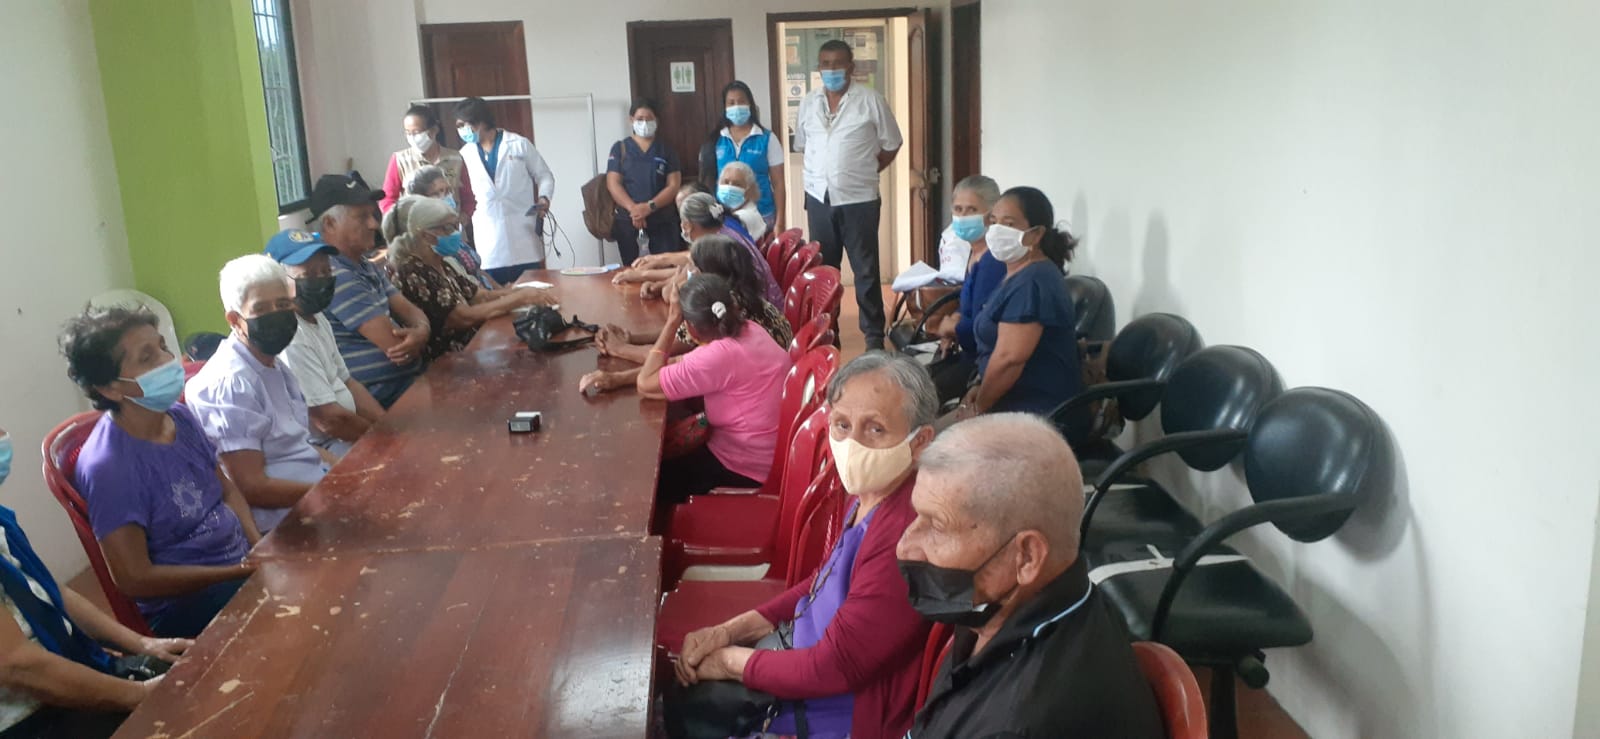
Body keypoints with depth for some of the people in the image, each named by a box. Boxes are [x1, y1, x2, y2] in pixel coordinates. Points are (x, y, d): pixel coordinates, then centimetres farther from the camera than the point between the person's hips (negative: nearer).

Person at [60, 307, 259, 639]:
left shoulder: (179, 415, 1)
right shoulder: (108, 466, -21)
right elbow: (135, 580, -19)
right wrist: (245, 571, -18)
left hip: (244, 559, 8)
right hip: (183, 602, -8)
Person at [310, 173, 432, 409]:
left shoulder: (368, 268, 13)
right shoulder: (337, 277, -20)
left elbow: (410, 311, 7)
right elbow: (394, 342, -22)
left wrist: (421, 331, -16)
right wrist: (415, 338, 1)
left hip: (409, 377, 9)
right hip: (384, 393, -9)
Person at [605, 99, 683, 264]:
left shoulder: (666, 150, 11)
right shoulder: (620, 149, 9)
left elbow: (674, 185, 1)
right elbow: (613, 184, -1)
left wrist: (650, 206, -15)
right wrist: (633, 208, -17)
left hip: (663, 221, 0)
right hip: (628, 220, 0)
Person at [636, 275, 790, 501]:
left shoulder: (720, 355, -28)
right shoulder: (748, 329, -1)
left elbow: (646, 385, -20)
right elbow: (687, 364, 7)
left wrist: (672, 322, -16)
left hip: (747, 471, -8)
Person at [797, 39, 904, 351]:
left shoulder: (871, 100, -6)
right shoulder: (808, 103, 6)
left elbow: (891, 146, 1)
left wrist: (862, 172, 2)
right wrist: (827, 171, 8)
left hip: (859, 200, -4)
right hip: (818, 199, 4)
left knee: (866, 271, 3)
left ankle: (874, 336, 12)